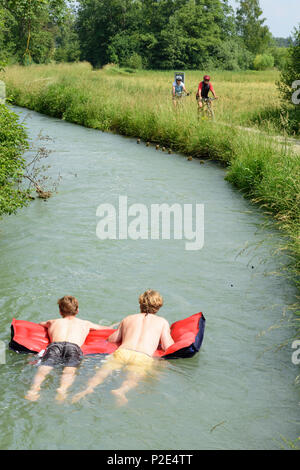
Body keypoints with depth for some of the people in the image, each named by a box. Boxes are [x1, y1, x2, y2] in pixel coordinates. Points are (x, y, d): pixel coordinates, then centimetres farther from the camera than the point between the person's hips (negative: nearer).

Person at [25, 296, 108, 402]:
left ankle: (34, 389, -48)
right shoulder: (85, 323, 39)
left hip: (55, 344, 1)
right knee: (69, 370, -23)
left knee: (44, 368, -18)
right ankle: (63, 389, -54)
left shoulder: (53, 322, 40)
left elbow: (40, 324, 62)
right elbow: (106, 328, 55)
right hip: (74, 346, -1)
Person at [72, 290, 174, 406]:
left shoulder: (128, 319, 33)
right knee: (133, 378, -25)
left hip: (122, 352, 3)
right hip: (144, 357, -2)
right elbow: (168, 347, 16)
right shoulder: (162, 321, 26)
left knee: (104, 371, -14)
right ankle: (121, 391, -57)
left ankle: (89, 388, -44)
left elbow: (111, 339, 36)